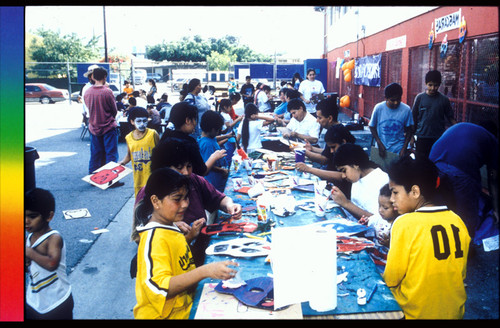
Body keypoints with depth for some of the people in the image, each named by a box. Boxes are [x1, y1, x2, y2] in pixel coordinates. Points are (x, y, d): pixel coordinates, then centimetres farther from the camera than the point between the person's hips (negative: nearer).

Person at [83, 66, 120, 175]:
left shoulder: (87, 92, 0)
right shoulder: (107, 91, -14)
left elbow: (88, 108, 11)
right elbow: (114, 111, -5)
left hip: (94, 128, 5)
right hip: (108, 127, -5)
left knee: (95, 155, 13)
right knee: (111, 155, 1)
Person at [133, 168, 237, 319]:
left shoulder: (168, 226, 4)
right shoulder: (154, 239, -22)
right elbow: (159, 287, -31)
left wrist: (190, 236, 6)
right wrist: (205, 271, -39)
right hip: (167, 314, -8)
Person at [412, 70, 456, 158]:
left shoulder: (444, 99, 0)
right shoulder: (419, 97, 0)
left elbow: (450, 117, 7)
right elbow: (414, 117, 5)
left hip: (439, 138, 0)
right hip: (422, 137, 0)